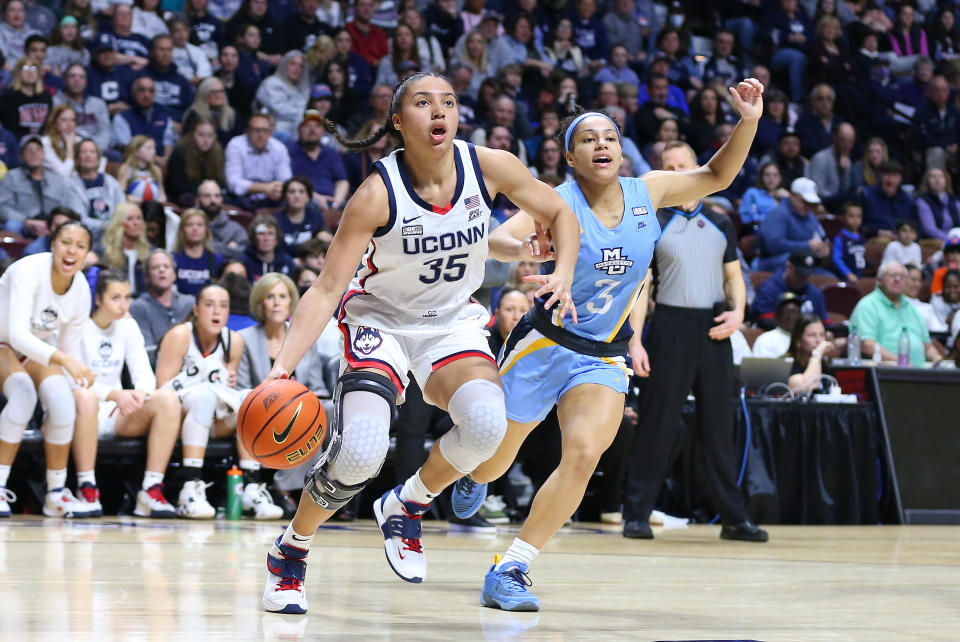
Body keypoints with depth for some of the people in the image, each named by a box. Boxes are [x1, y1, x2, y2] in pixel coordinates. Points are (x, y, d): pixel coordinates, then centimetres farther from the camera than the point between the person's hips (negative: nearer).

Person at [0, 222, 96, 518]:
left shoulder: (81, 291, -9)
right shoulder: (28, 271, -28)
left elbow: (71, 349, 2)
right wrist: (63, 359, -50)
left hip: (39, 349, 5)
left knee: (62, 399, -25)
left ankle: (57, 492, -14)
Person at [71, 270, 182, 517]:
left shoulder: (128, 326, 11)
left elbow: (144, 374, 4)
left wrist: (140, 392, -22)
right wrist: (114, 394, -32)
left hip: (116, 416, 5)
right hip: (81, 413, -5)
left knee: (168, 399, -20)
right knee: (84, 397, -40)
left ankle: (151, 489, -26)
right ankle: (86, 489, -34)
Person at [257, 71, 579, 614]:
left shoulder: (489, 167, -15)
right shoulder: (378, 193, -23)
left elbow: (559, 214, 2)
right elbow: (327, 289, -22)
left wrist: (563, 275, -16)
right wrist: (284, 365, -34)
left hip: (454, 320, 3)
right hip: (380, 319, -3)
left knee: (486, 425, -28)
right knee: (361, 453, -24)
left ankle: (406, 507, 3)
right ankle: (289, 554, 5)